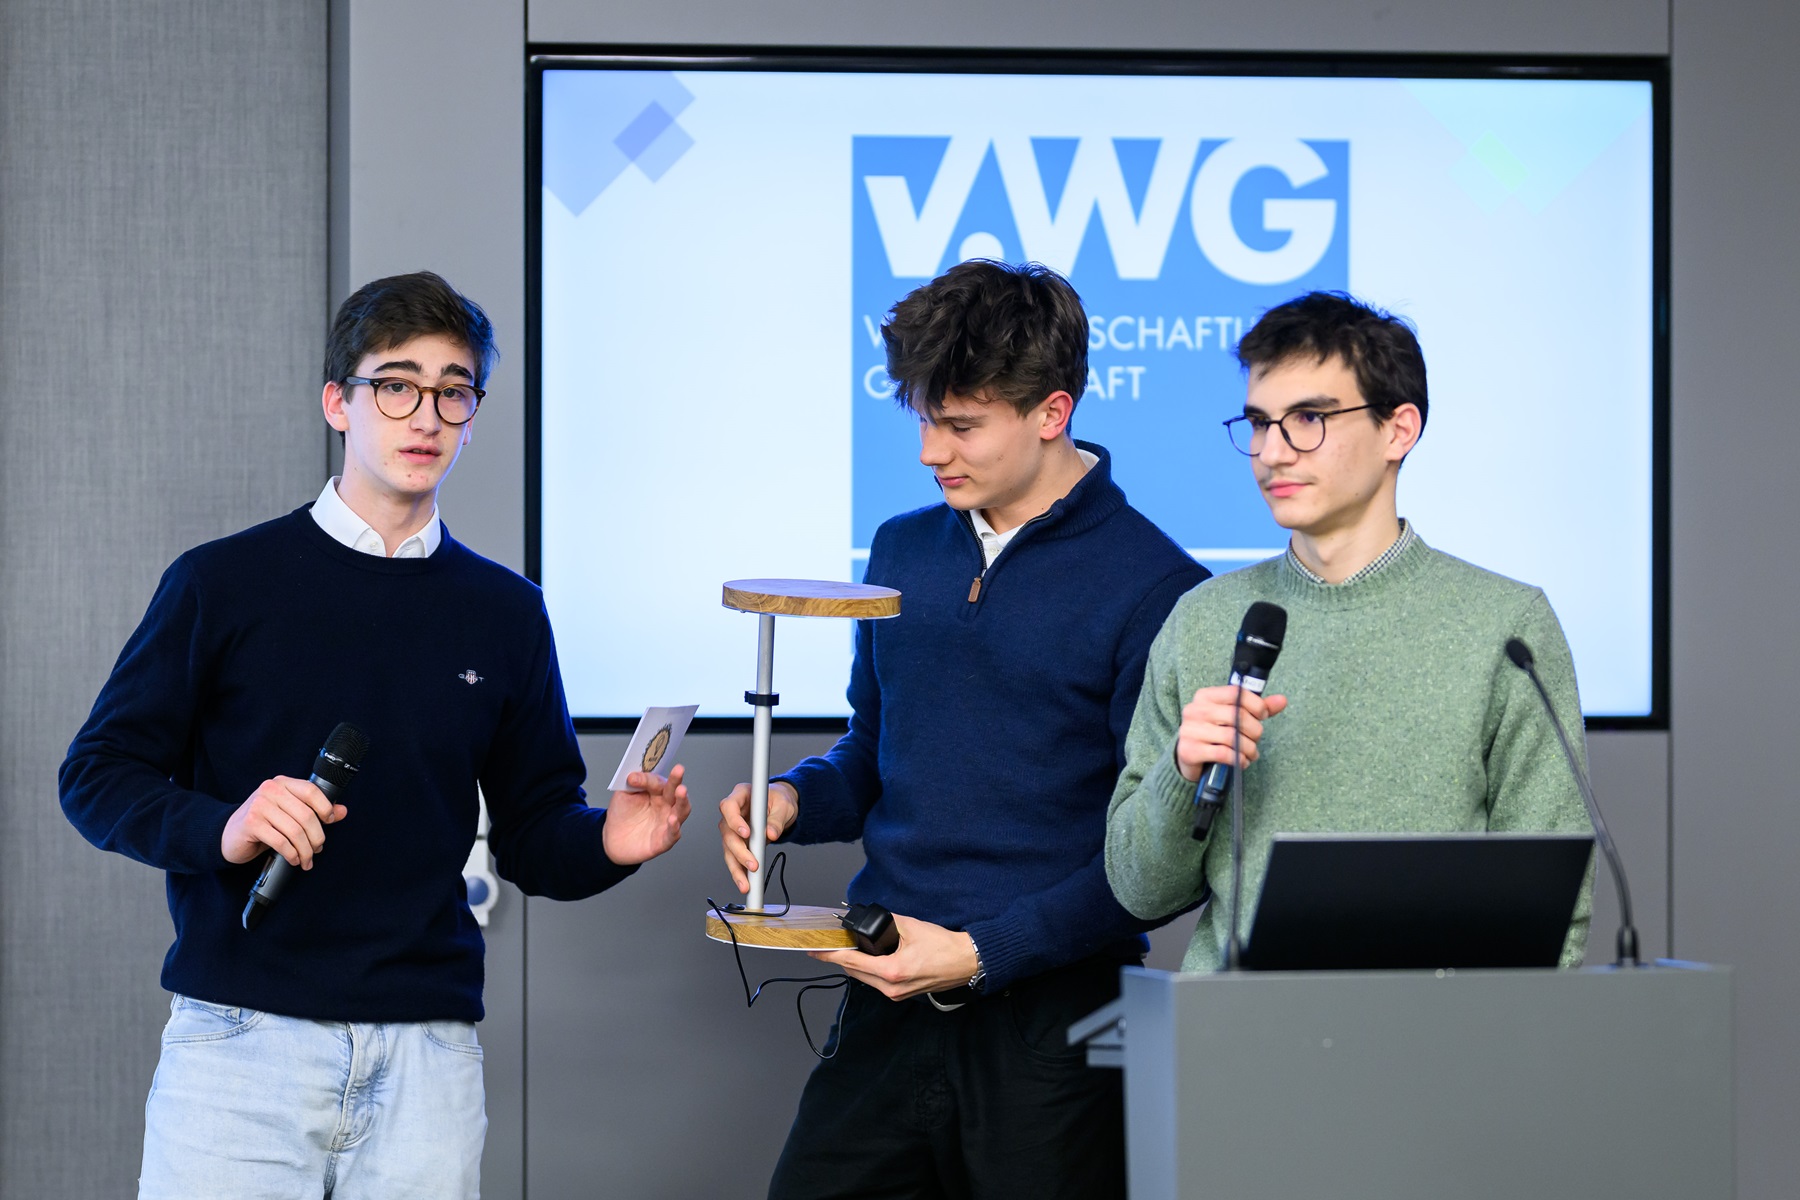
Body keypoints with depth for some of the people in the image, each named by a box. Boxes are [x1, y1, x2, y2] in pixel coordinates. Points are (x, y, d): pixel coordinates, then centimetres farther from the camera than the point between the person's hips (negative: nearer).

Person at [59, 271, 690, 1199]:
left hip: (428, 1048, 2)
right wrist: (220, 829, -15)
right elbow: (97, 775, 3)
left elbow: (531, 836, 13)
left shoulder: (503, 612, 12)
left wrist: (607, 843, -9)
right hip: (240, 1042, -2)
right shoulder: (224, 583, 4)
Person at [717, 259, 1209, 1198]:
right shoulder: (903, 551, 13)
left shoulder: (1154, 588, -8)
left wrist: (982, 953, -15)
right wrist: (791, 800, 2)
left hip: (1049, 1024, -5)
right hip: (888, 1005, 5)